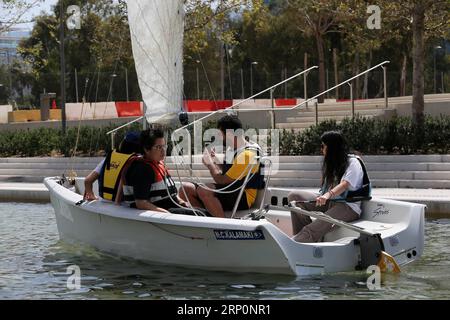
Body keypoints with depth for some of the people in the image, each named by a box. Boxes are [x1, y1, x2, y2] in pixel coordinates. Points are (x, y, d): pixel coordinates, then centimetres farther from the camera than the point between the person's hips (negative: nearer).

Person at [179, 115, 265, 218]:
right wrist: (215, 161, 14)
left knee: (203, 190, -35)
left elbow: (222, 181, -18)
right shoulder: (237, 150, 15)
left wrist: (210, 164, -3)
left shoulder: (247, 154, -18)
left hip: (243, 199, -10)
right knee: (186, 188, -1)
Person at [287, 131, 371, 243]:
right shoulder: (331, 163, 23)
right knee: (294, 196, -11)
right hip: (328, 203, 9)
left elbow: (344, 185, -24)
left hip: (348, 206, -9)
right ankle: (301, 238, -23)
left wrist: (328, 195, -41)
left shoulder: (353, 163, -6)